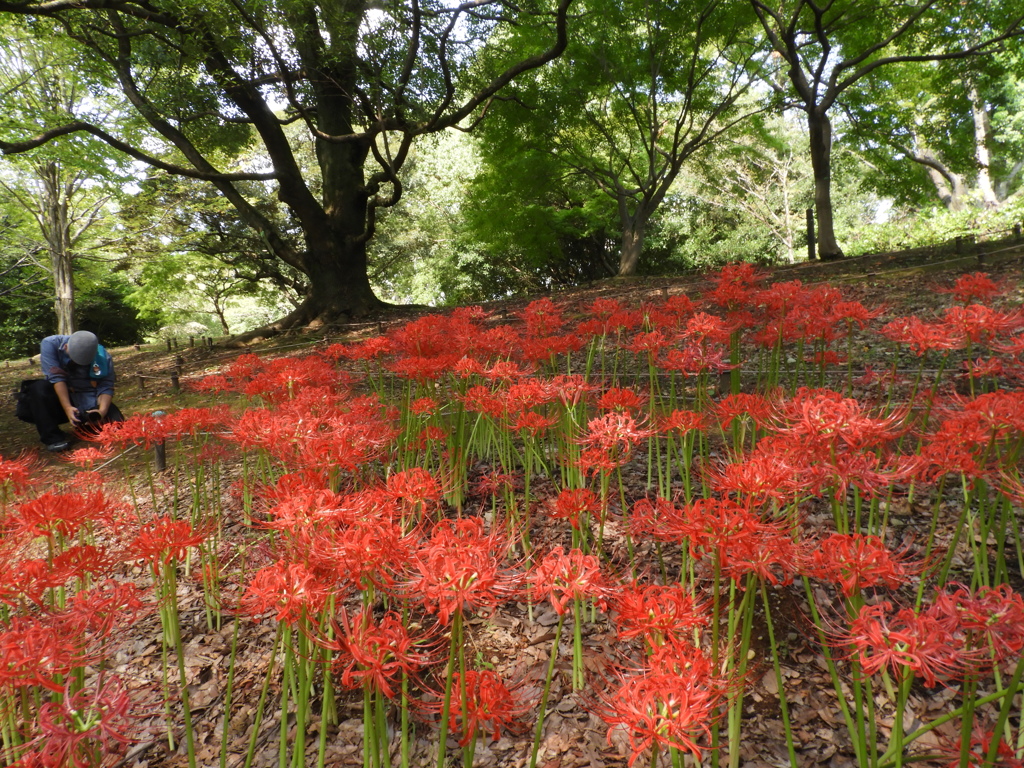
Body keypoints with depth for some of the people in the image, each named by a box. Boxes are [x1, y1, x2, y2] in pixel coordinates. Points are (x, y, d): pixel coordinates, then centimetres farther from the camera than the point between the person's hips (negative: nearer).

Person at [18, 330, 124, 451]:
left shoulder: (103, 357, -18)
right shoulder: (50, 344, -19)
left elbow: (106, 387, -20)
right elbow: (56, 377, -26)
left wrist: (102, 411, -38)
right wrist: (67, 408, -33)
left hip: (90, 399, 0)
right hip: (60, 394, 0)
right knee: (39, 388, -32)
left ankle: (83, 427, 12)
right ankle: (53, 437, -23)